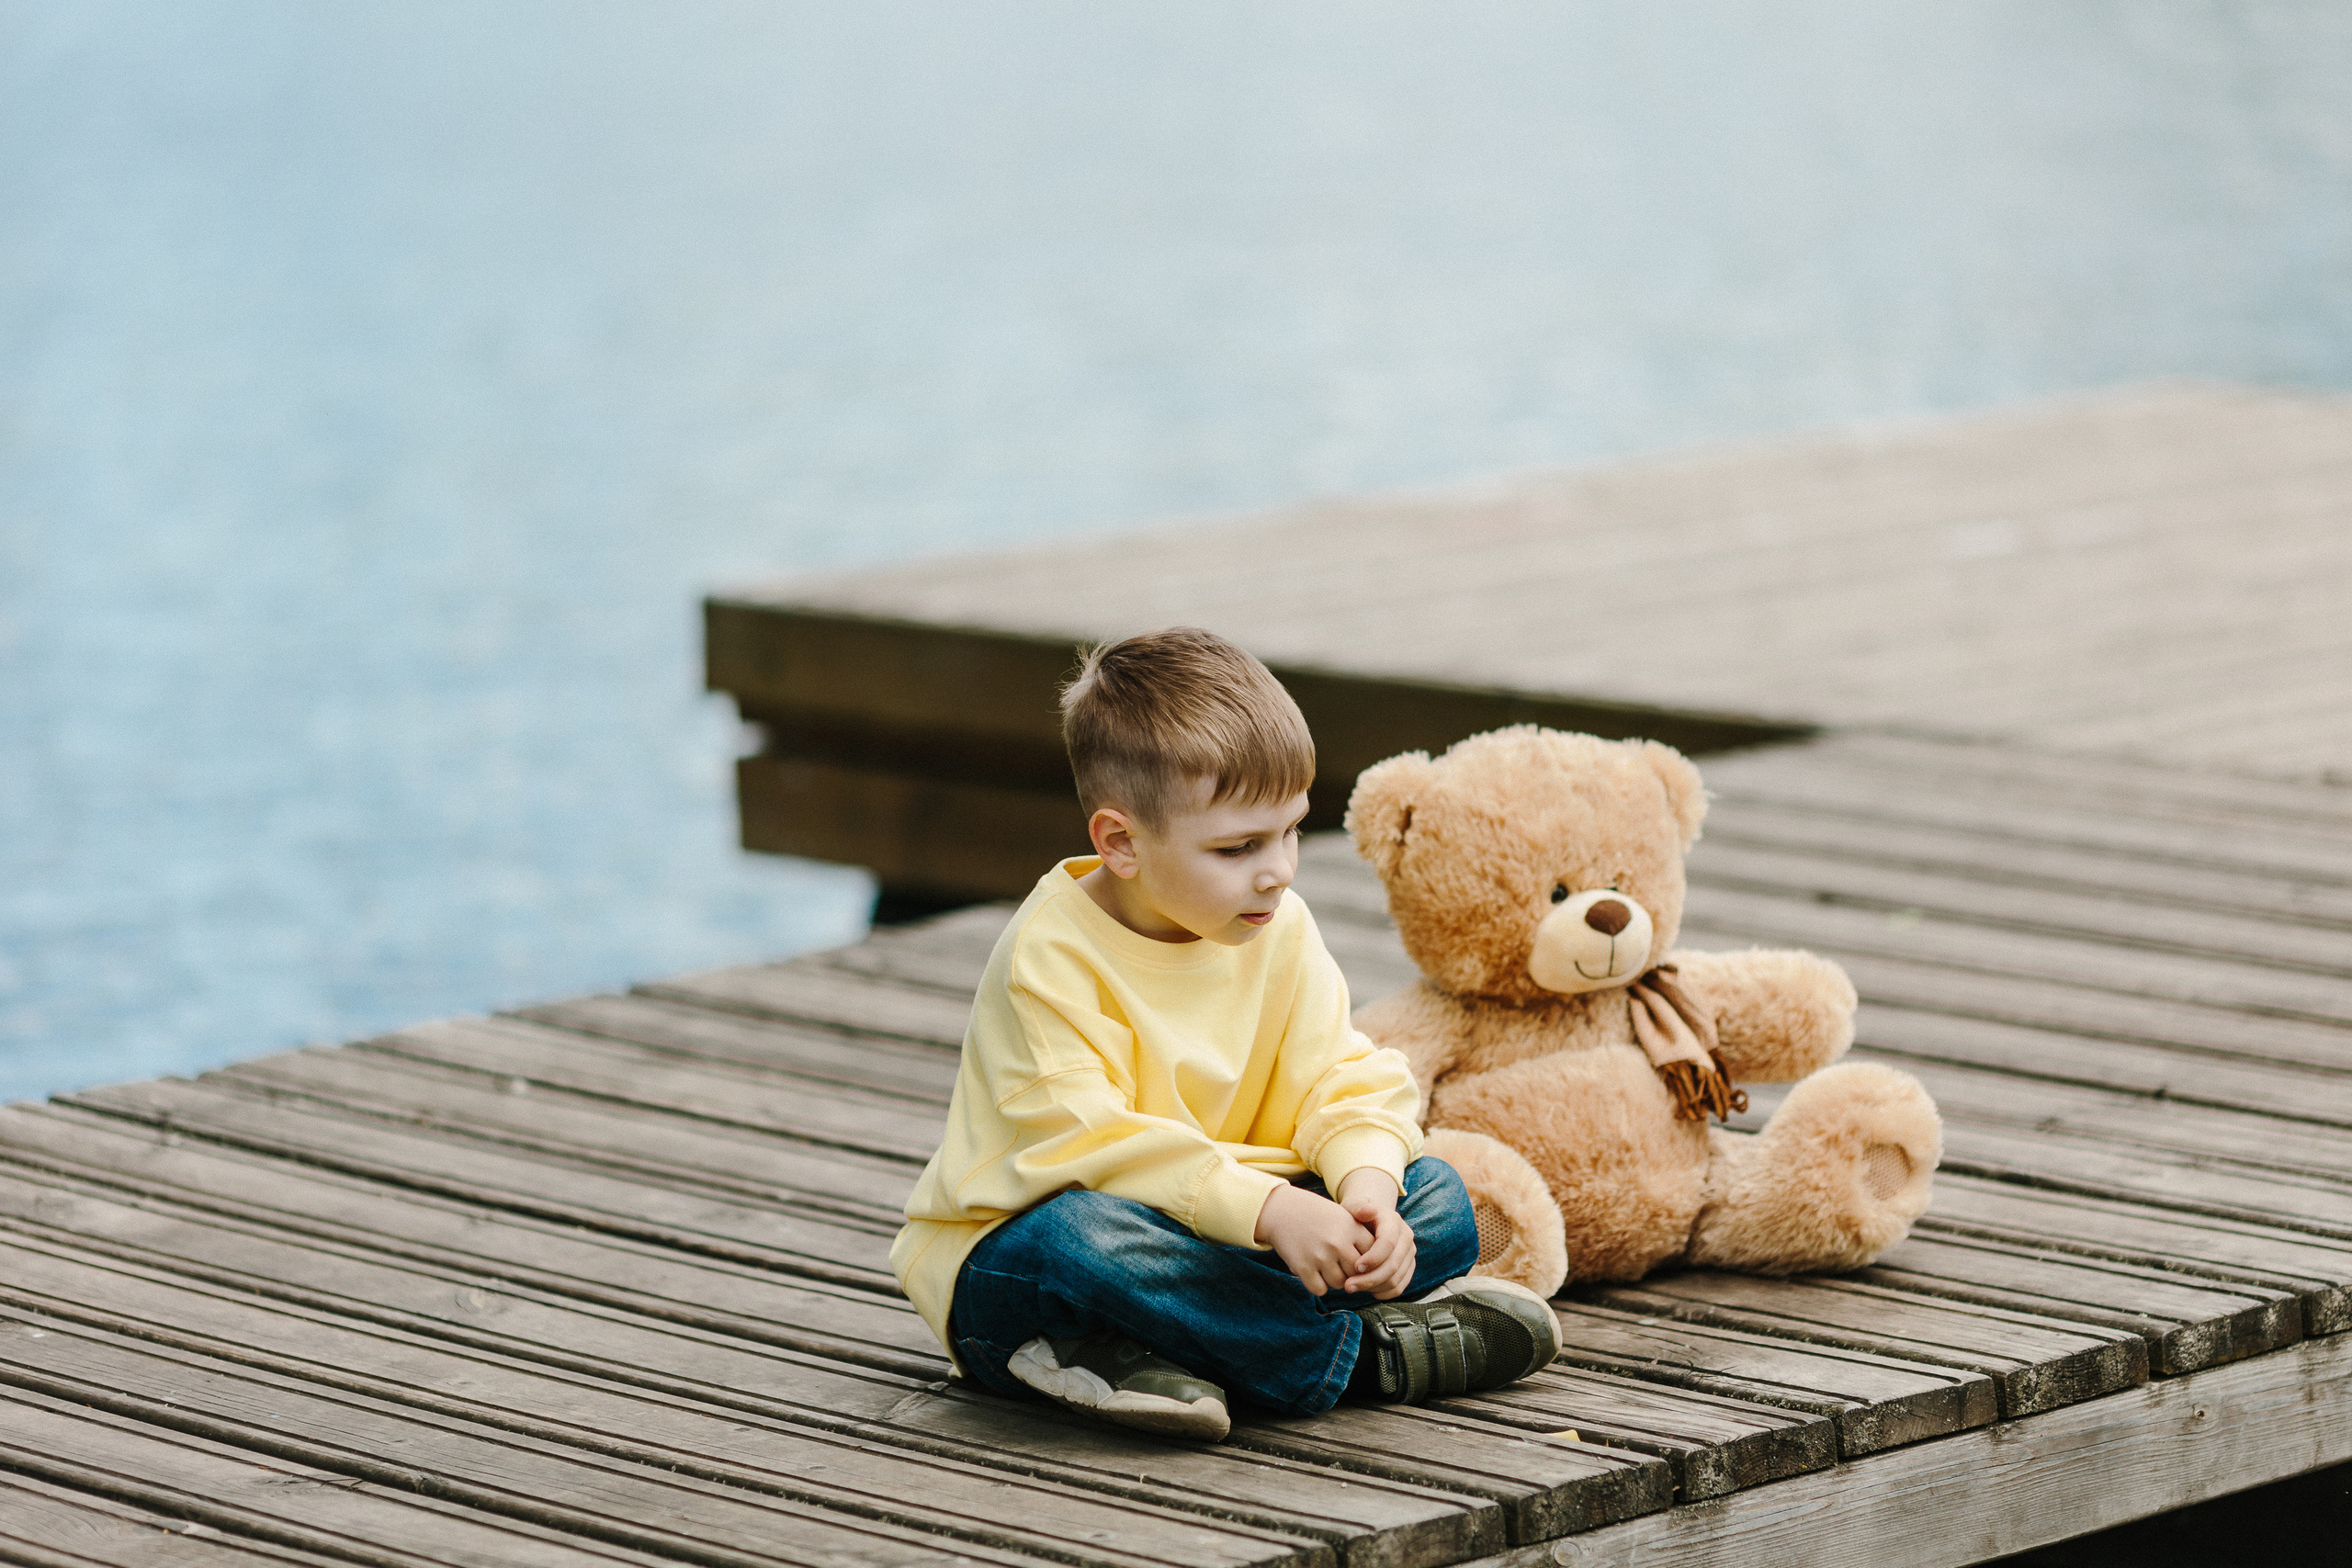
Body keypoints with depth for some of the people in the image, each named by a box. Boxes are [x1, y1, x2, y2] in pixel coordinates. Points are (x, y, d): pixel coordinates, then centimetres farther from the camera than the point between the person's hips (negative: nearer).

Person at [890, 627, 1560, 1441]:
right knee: (1084, 1238, -41)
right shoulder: (1051, 954, -21)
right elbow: (1085, 1144, -29)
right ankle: (1358, 1356, -26)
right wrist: (1268, 1210, -37)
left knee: (1436, 1200, -8)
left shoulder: (1282, 930, 1)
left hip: (1221, 1229, 6)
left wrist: (1367, 1182, -24)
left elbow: (1342, 1083, 0)